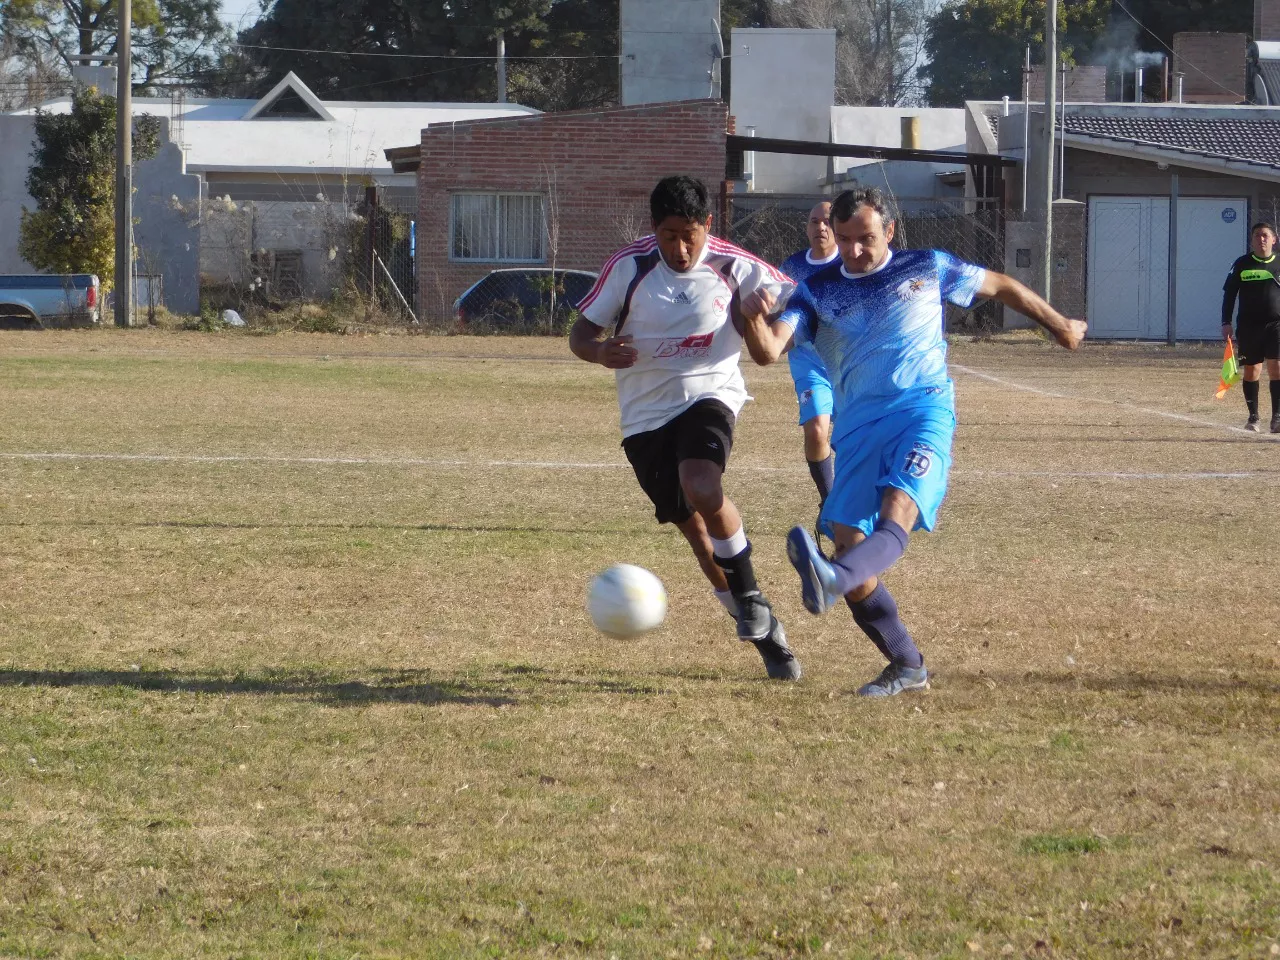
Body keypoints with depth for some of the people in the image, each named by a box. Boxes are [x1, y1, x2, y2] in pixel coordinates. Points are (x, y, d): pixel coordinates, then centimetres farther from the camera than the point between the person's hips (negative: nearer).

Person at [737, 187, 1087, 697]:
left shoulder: (927, 269, 10)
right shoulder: (818, 291, 12)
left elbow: (1001, 286, 26)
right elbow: (768, 350, -2)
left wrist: (1060, 325, 35)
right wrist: (753, 318, -25)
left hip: (923, 410, -3)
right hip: (858, 423, 4)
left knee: (897, 511, -30)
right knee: (849, 541, -7)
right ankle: (906, 665, 8)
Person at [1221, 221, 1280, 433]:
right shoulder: (1242, 264, 5)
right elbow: (1229, 294, 7)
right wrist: (1226, 323, 0)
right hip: (1248, 326, 1)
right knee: (1251, 371, 5)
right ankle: (1253, 417, 16)